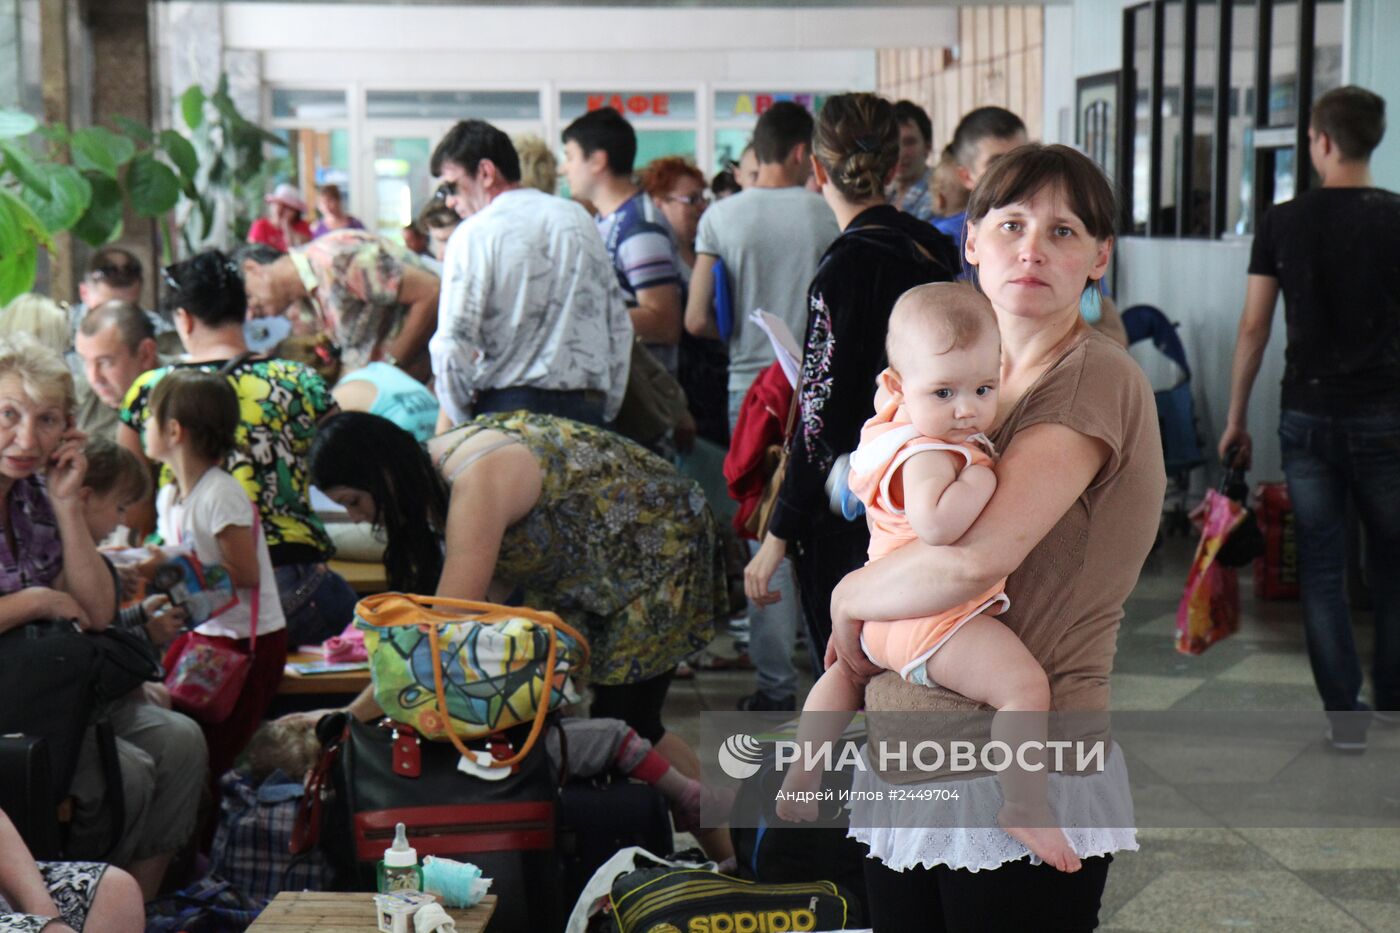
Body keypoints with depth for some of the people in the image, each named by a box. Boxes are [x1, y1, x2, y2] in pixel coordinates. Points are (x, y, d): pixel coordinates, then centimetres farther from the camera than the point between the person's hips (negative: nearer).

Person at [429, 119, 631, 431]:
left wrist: (453, 422, 4)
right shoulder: (580, 218, 15)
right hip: (587, 410, 5)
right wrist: (604, 415, 20)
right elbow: (619, 327, 15)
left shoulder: (475, 233, -4)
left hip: (507, 406, -5)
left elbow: (453, 343, -10)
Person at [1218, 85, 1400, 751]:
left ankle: (1344, 714, 8)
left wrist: (1236, 419, 10)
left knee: (1322, 569, 7)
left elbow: (1254, 328, 2)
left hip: (1307, 416, 1)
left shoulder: (1282, 222, -1)